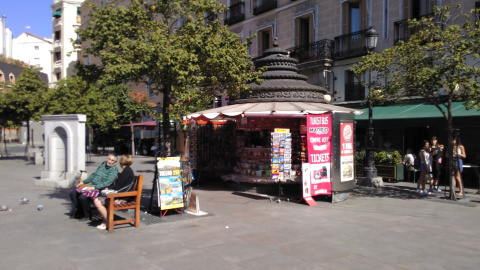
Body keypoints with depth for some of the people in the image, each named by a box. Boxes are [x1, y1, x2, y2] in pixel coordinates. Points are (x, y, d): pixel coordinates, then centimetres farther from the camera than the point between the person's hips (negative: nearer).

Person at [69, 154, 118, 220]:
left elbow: (107, 183, -21)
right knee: (73, 193, 2)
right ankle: (76, 211, 16)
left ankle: (86, 215, -6)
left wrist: (94, 187, -28)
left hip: (98, 189, -8)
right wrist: (83, 182, 16)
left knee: (83, 197, -29)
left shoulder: (114, 170, -11)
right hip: (91, 185, 8)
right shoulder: (103, 164, 12)